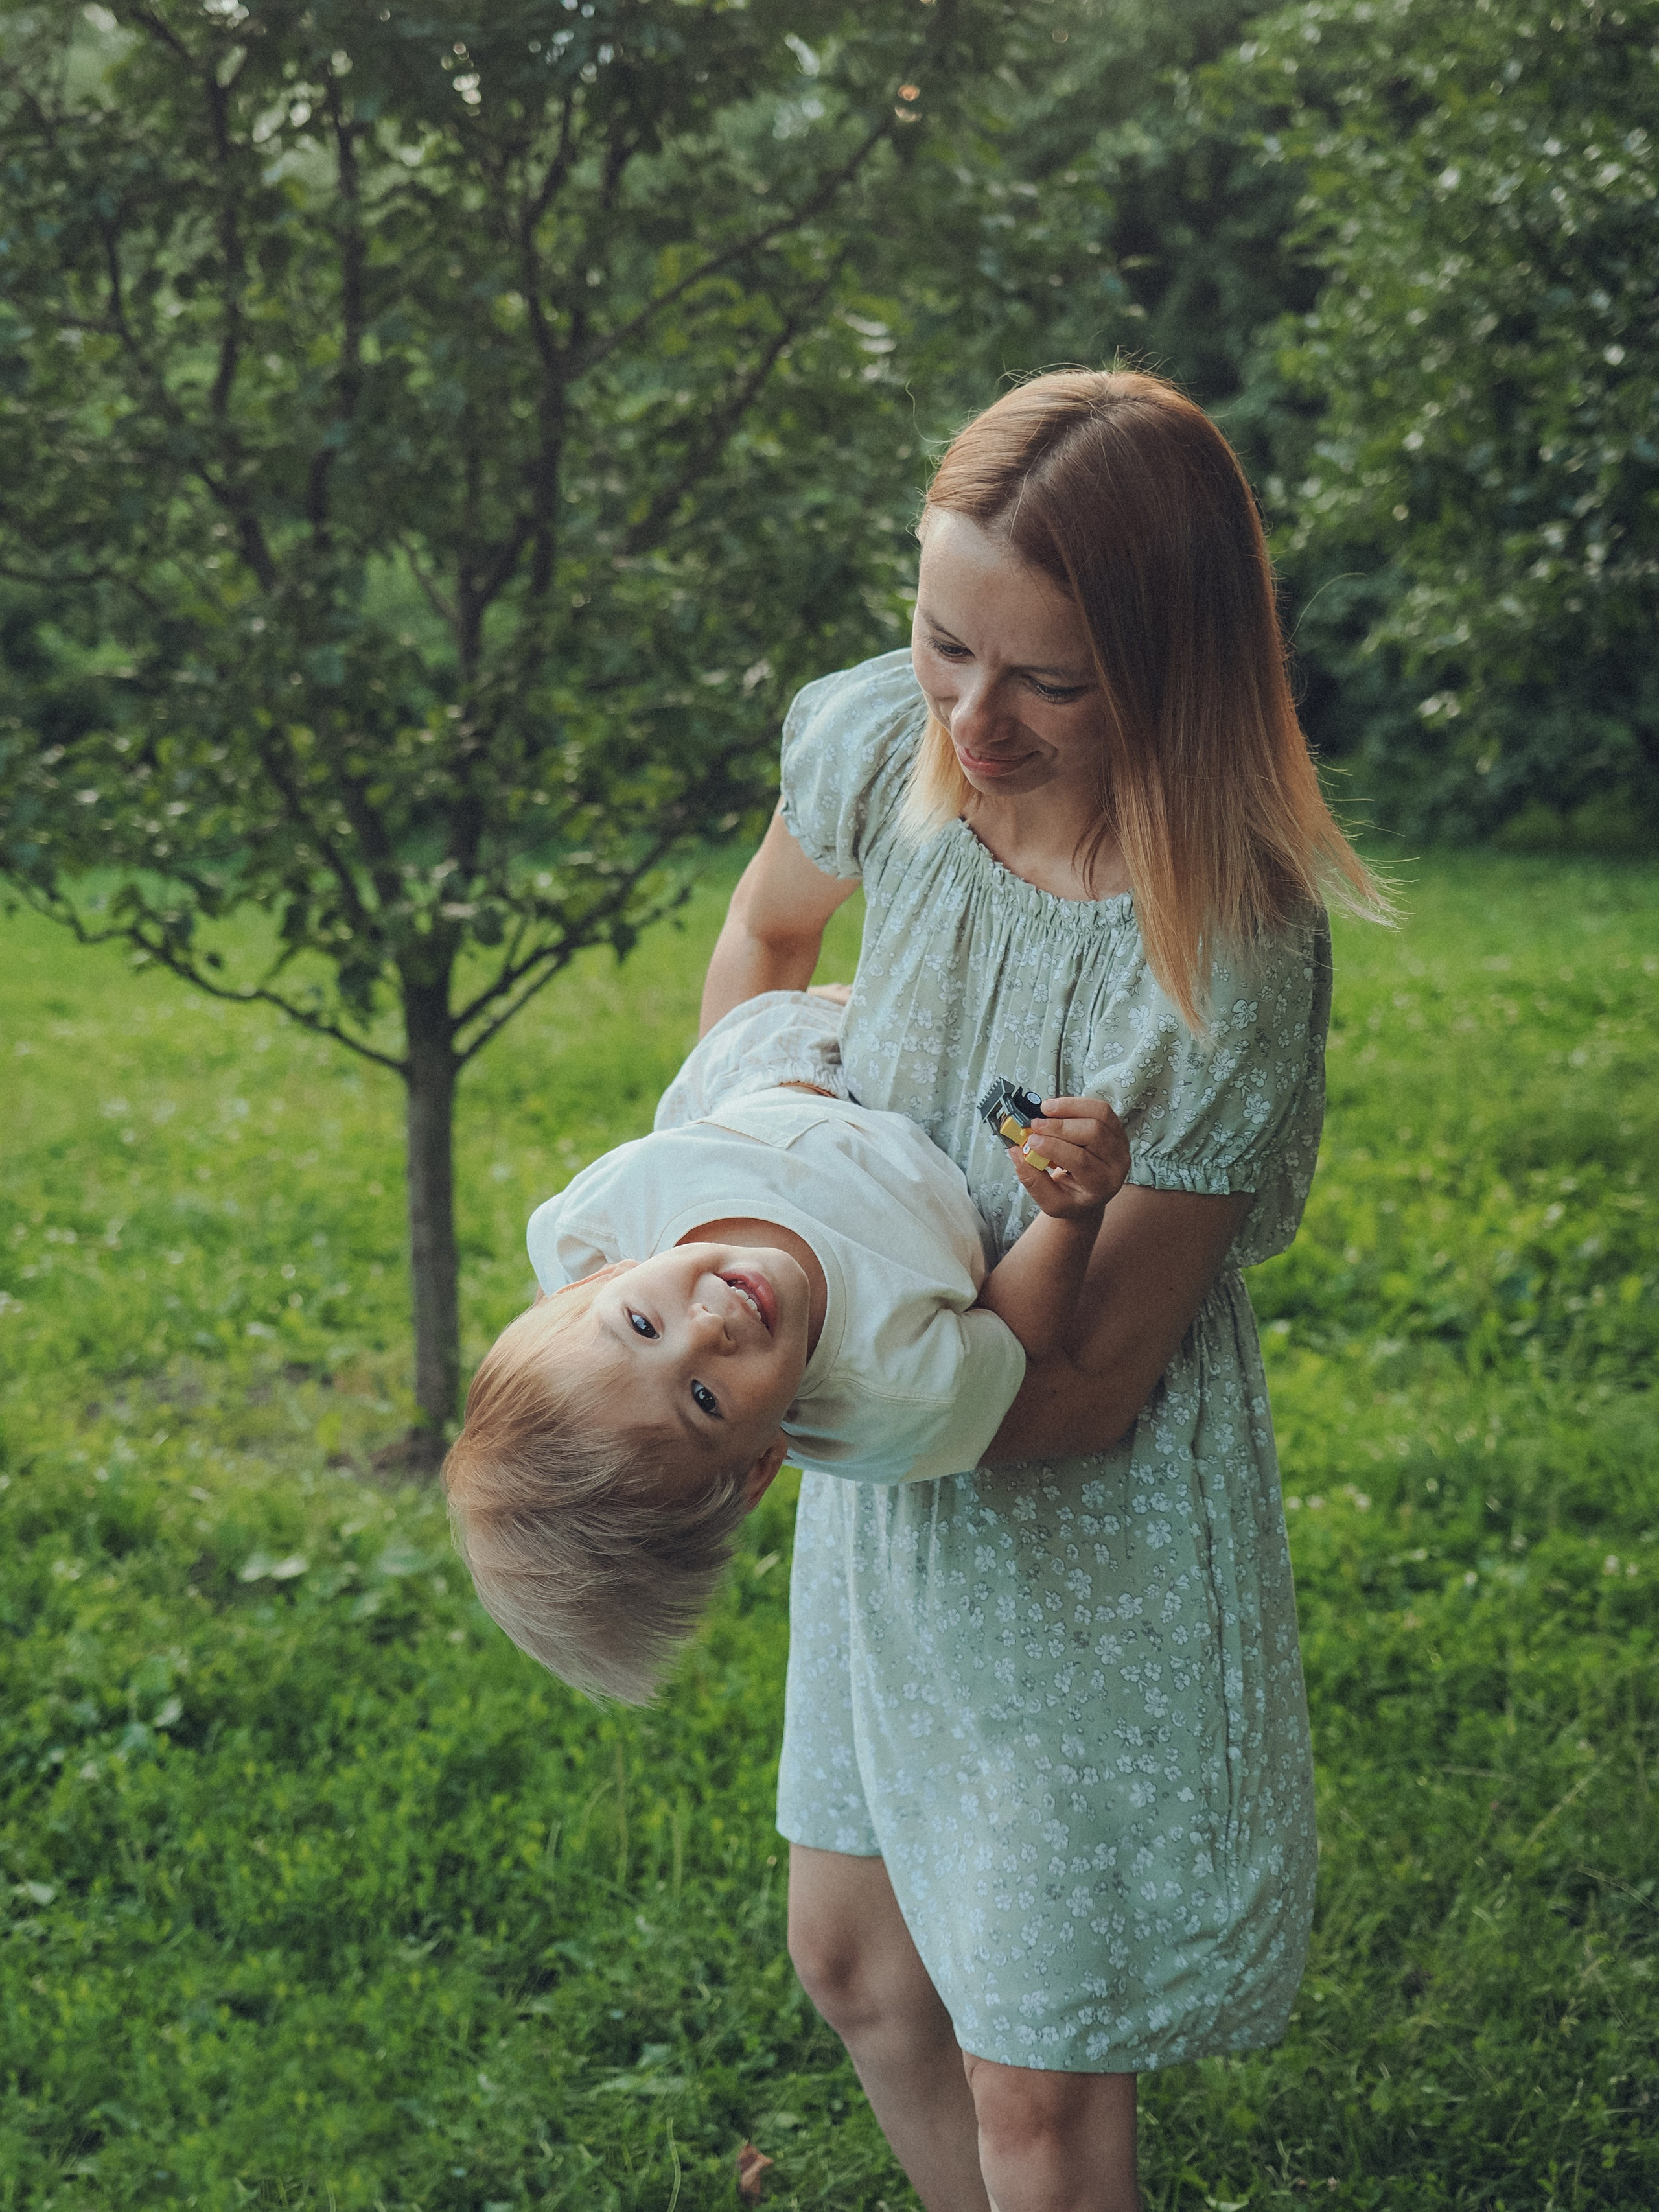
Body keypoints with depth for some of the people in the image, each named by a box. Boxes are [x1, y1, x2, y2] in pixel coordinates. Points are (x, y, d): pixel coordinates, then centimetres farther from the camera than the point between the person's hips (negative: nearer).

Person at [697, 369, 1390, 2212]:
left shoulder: (1235, 960, -29)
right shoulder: (887, 743, -13)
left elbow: (1090, 1382, -21)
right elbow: (768, 925, 13)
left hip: (1090, 1542, -6)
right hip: (893, 1498, 7)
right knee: (852, 1962, 23)